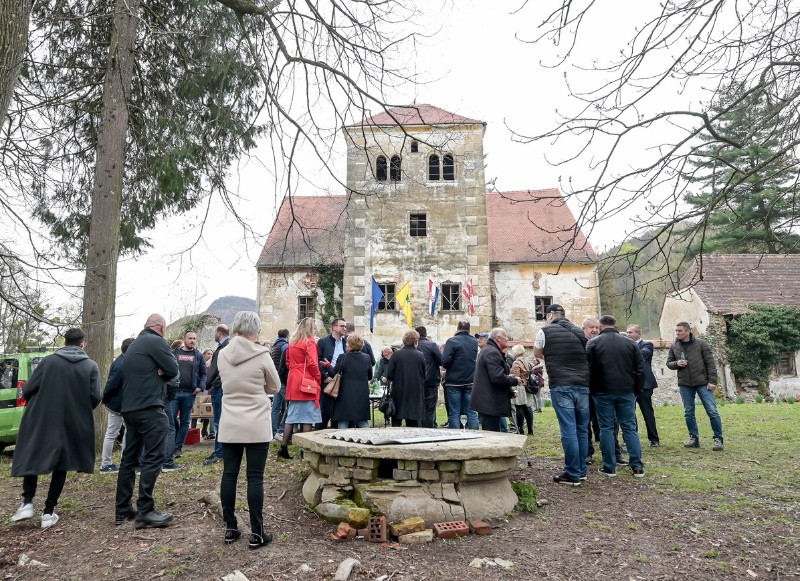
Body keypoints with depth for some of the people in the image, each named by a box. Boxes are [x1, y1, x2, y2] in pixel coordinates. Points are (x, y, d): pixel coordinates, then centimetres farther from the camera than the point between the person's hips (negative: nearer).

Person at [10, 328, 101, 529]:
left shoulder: (48, 361, -2)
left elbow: (27, 390, -3)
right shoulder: (91, 366, -3)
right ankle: (48, 513, 12)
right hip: (71, 425, 0)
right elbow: (96, 397, -10)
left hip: (41, 421, 0)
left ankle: (27, 503, 10)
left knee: (32, 460, 20)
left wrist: (40, 403, 18)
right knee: (61, 466, 13)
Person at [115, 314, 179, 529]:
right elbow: (173, 370, -11)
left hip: (130, 408, 10)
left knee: (129, 458, 13)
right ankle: (145, 511, -7)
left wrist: (156, 373, 1)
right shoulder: (156, 341, -8)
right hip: (149, 408, -10)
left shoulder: (134, 344, 20)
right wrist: (161, 373, 8)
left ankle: (123, 510, 18)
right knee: (154, 457, -7)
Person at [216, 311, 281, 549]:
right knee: (255, 477, 0)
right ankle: (256, 533, 6)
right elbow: (275, 387, 2)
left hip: (229, 424, 4)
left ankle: (230, 528, 20)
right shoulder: (262, 355, -11)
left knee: (229, 474, 10)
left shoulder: (223, 355, 1)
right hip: (257, 425, -4)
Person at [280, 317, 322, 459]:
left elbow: (288, 362, 18)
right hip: (307, 384, -7)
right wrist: (318, 378, -5)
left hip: (293, 383, 7)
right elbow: (312, 363, -16)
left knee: (291, 416, 12)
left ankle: (283, 448, 13)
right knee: (307, 418, 0)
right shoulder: (310, 342, -9)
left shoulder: (292, 342, 12)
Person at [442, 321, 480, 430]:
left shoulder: (452, 341, -11)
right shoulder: (475, 342, 5)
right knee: (471, 412, 8)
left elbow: (445, 361, -16)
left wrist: (446, 367, 3)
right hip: (470, 382, 4)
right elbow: (476, 360, 14)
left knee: (454, 413, 2)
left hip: (454, 381, -4)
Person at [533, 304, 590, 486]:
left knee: (569, 430, -4)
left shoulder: (545, 331, 0)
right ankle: (581, 471, 21)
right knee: (582, 429, 12)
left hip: (561, 386, -5)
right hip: (583, 385, 5)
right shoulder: (580, 332, 13)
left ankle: (573, 475, 0)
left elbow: (537, 354, 16)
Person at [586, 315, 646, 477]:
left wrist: (592, 389, 5)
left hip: (603, 392, -2)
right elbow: (640, 368, 7)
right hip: (626, 391, 3)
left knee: (606, 428, 3)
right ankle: (637, 466, 9)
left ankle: (609, 467, 6)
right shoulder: (629, 343, 7)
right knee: (630, 427, 9)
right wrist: (637, 389, 13)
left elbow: (589, 369, -5)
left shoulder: (593, 343, -2)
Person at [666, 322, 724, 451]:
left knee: (712, 411, -3)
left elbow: (710, 363, -4)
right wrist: (676, 364, -11)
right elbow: (669, 363, 12)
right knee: (688, 413, 8)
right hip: (685, 384, 3)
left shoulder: (701, 344, -4)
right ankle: (694, 438, 19)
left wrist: (712, 381, -9)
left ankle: (718, 439, 9)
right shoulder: (674, 347, 5)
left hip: (703, 383, -3)